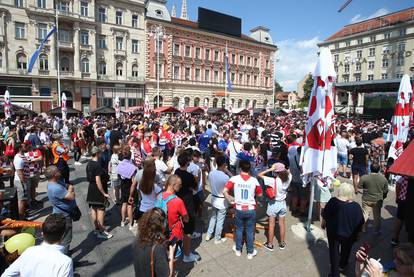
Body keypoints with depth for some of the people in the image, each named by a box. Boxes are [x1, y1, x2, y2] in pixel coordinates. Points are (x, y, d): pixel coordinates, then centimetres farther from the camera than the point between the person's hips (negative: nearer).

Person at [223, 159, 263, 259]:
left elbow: (225, 191, -18)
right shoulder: (254, 180, -9)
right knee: (250, 231, 15)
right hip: (251, 209, 0)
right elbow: (259, 194, 2)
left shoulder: (234, 178, -12)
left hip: (239, 209, 0)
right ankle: (250, 252, 29)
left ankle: (238, 250, 35)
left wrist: (230, 200, -2)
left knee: (239, 229, 20)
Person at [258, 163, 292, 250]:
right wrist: (282, 168, -2)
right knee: (282, 224, 17)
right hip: (283, 203, 4)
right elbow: (288, 173, 12)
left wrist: (270, 169, -23)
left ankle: (270, 244, 22)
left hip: (273, 204, -4)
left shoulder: (273, 181, -25)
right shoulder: (288, 179, -12)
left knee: (271, 225, 9)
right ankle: (282, 243, 32)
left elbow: (259, 175, -25)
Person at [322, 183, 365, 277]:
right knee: (345, 250, 29)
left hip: (333, 232, -1)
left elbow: (325, 215, -8)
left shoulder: (333, 201, -20)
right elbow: (360, 224, -8)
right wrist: (357, 234, 10)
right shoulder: (356, 206, -20)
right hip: (349, 234, 1)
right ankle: (342, 265, 51)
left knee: (334, 252, 17)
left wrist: (323, 223, 12)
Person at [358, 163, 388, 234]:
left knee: (365, 215, 15)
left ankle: (363, 229, 25)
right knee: (377, 216, 17)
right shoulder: (384, 179, -12)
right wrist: (382, 197, 18)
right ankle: (376, 231, 29)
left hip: (367, 200, -2)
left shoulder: (364, 177, -21)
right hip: (378, 200, 2)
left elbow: (359, 186, -8)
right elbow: (385, 191, -1)